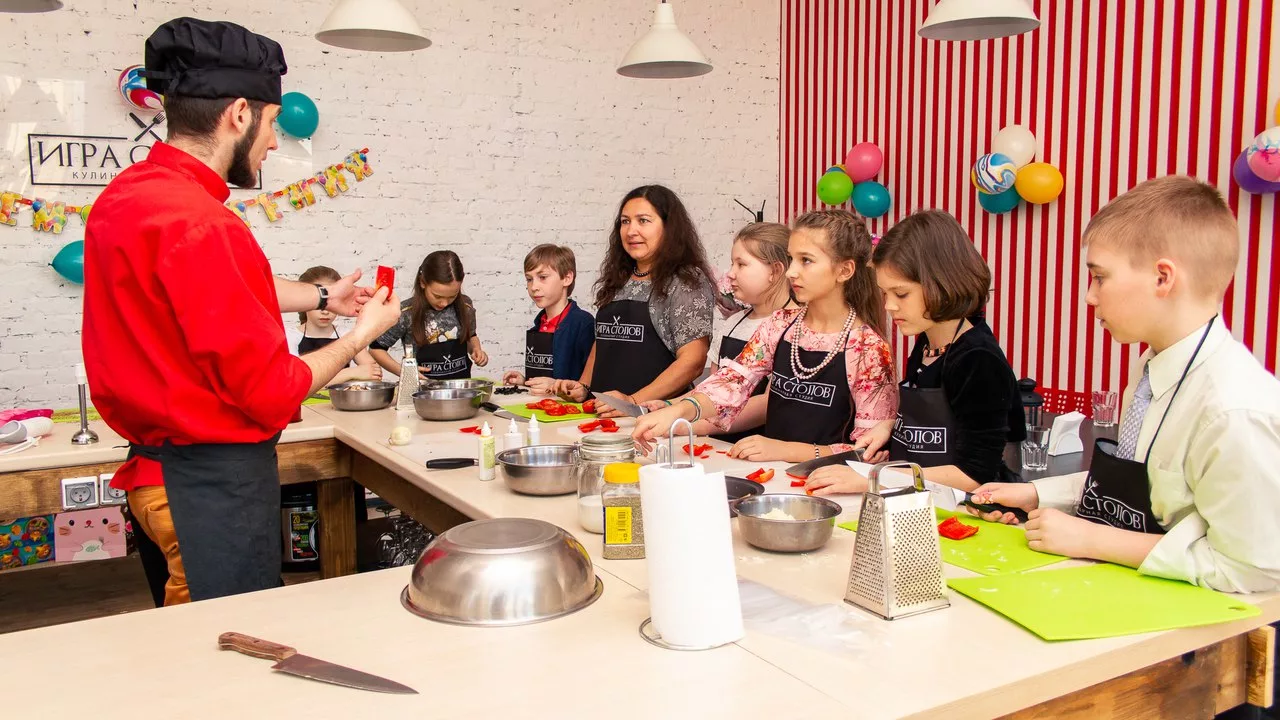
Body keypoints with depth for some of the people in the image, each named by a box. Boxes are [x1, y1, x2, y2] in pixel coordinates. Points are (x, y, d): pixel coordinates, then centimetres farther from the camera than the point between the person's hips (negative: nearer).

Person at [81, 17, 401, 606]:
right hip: (215, 483, -10)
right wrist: (359, 336, -5)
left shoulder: (123, 196, 4)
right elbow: (272, 394, -20)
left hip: (154, 467, 10)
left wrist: (320, 297, 21)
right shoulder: (201, 226, -25)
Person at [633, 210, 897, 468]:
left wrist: (785, 449, -20)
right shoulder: (781, 324, 6)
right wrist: (677, 411, -24)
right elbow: (733, 380, -5)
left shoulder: (869, 348, -9)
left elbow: (870, 450, -11)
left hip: (823, 479, -4)